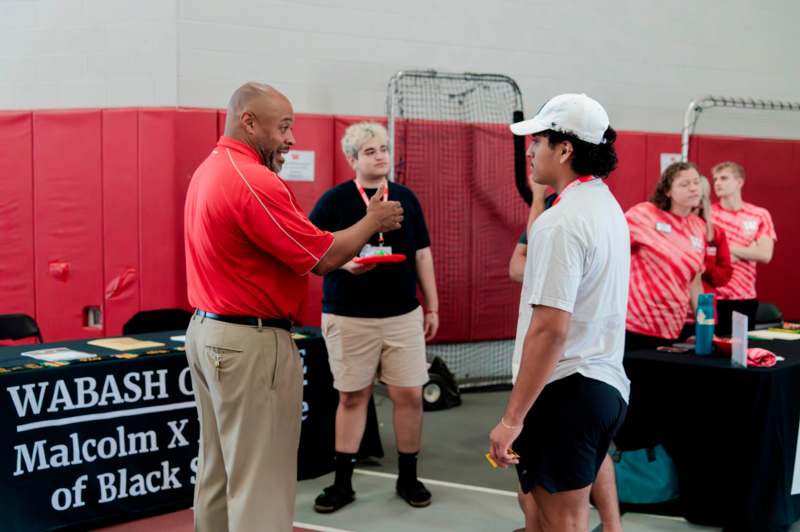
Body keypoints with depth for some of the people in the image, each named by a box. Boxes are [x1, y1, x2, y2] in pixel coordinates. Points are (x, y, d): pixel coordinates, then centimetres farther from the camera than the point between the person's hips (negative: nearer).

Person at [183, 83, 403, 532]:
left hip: (207, 331, 10)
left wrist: (343, 263, 9)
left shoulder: (209, 171, 11)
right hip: (251, 343, -10)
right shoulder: (253, 181, -20)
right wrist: (372, 221, -2)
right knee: (260, 481, -2)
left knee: (218, 473, 17)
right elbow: (322, 256, -18)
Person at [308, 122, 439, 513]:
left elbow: (422, 254, 12)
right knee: (352, 397, 7)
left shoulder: (406, 198, 7)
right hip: (349, 317, -2)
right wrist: (344, 263, -21)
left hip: (403, 315, 3)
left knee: (409, 395, 3)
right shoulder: (334, 200, -3)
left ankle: (408, 477, 20)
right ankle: (342, 483, 19)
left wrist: (432, 306, 11)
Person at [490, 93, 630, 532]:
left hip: (565, 392, -10)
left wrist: (512, 418, -21)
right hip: (606, 385, 10)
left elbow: (549, 329, -23)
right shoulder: (607, 206, 12)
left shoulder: (561, 221, -18)